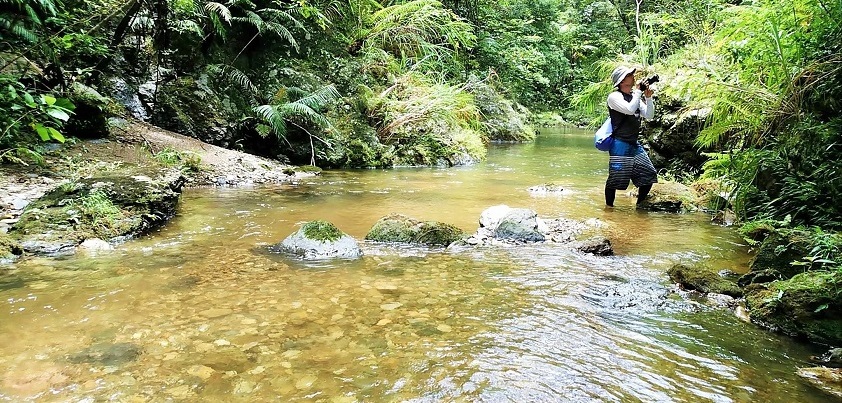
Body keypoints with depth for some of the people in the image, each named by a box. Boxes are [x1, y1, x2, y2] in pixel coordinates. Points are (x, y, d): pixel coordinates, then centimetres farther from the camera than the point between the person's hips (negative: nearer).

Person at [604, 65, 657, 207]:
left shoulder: (634, 96, 13)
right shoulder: (614, 96, -9)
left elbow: (649, 115, 10)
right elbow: (630, 110, -24)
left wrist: (648, 98, -2)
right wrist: (638, 91, -14)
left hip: (634, 144, 8)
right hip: (620, 145, -8)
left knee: (649, 174, 9)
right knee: (615, 179, -3)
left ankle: (640, 205, 24)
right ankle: (609, 207, 12)